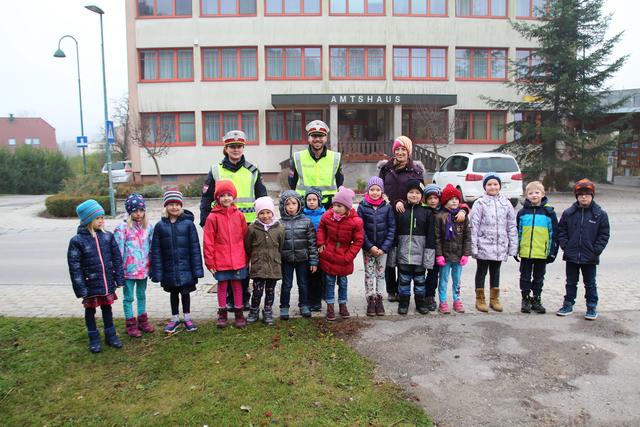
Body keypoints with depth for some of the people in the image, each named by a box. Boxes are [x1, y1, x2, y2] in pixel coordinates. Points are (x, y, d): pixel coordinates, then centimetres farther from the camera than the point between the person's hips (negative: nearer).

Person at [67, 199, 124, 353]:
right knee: (90, 310, 14)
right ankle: (94, 338, 30)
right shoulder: (77, 241, -13)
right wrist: (80, 288, -12)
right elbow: (74, 267, -11)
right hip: (90, 284, -2)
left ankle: (110, 335, 31)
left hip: (107, 283, 3)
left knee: (107, 308, 17)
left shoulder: (107, 236, -3)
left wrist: (119, 279, 1)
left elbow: (117, 258, 2)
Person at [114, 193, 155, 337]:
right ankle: (130, 324, 20)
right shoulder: (123, 228, -12)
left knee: (142, 294, 19)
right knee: (129, 297, 8)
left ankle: (142, 320, 32)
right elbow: (118, 250, -10)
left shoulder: (148, 226, 1)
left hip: (143, 267, 4)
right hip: (129, 268, -4)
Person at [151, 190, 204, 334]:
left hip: (185, 268, -2)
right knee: (173, 293, 16)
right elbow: (156, 250, -1)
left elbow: (195, 247, -7)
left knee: (185, 292, 11)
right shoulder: (160, 226, -3)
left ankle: (187, 318, 29)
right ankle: (174, 319, 32)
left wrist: (197, 268, -9)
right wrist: (157, 272, -4)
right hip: (169, 269, 2)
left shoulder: (188, 223, -8)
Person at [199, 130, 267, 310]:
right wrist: (205, 222, -2)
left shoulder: (252, 171, 8)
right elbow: (206, 198, 5)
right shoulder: (216, 170, 4)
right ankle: (230, 298, 20)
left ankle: (244, 298, 21)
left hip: (247, 223, 1)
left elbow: (262, 198, 11)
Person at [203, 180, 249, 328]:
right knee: (222, 286, 10)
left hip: (238, 259, 2)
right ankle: (222, 313, 25)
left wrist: (246, 257, 8)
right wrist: (209, 261, -6)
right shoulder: (213, 217, -6)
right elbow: (208, 241, -5)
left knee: (237, 285, 11)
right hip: (221, 260, -2)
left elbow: (245, 237, 7)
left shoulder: (239, 215, 1)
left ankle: (239, 313, 23)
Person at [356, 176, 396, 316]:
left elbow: (392, 228, -4)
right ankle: (370, 301, 16)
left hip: (383, 248, 1)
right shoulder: (362, 207, -5)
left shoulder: (387, 207, -3)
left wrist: (384, 248, -10)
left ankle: (379, 300, 21)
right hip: (368, 247, 0)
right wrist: (370, 247, -13)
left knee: (381, 274, 9)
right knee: (369, 274, 6)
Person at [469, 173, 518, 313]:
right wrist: (474, 247, -11)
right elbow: (474, 226, -8)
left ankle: (494, 299, 28)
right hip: (484, 245, -3)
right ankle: (480, 299, 19)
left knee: (496, 271, 15)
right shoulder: (480, 203, -5)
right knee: (482, 271, 8)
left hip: (500, 246, 4)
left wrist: (513, 246, 4)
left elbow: (512, 226, 8)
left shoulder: (506, 203, 5)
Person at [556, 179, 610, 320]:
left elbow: (604, 235, -3)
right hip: (571, 256, 2)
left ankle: (592, 307, 24)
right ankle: (568, 305, 25)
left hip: (590, 257, -1)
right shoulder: (568, 213, -1)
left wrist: (595, 251, -10)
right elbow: (561, 231, 4)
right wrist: (565, 246, -6)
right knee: (571, 282, 14)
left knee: (590, 283, 11)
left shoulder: (600, 214, -5)